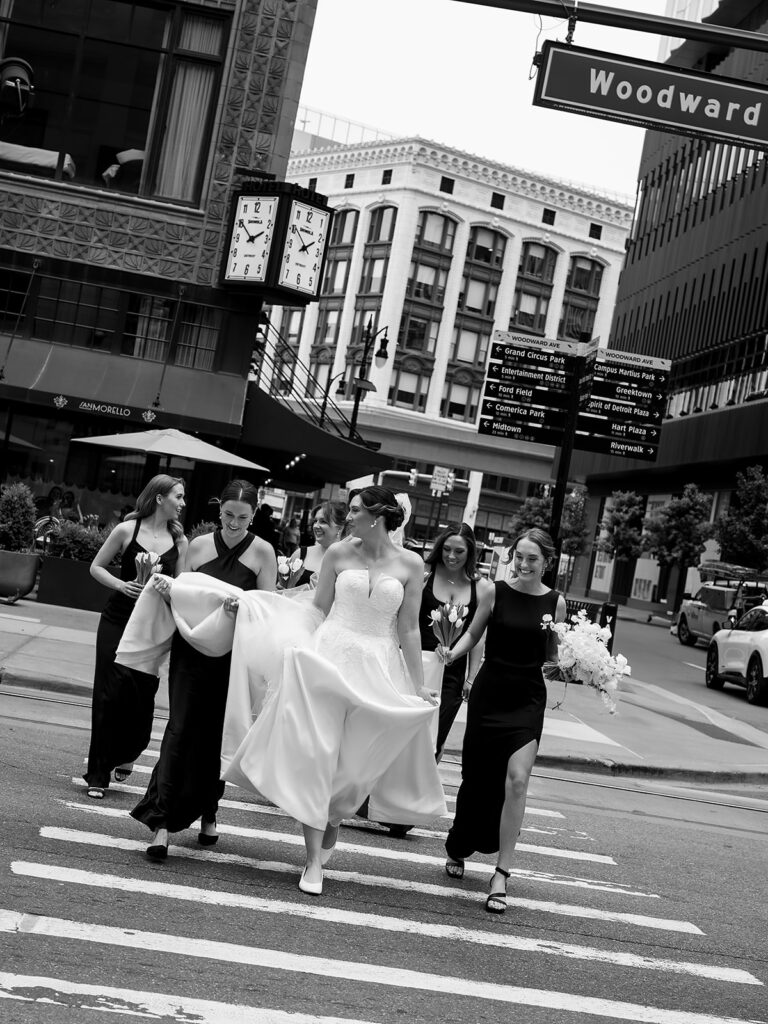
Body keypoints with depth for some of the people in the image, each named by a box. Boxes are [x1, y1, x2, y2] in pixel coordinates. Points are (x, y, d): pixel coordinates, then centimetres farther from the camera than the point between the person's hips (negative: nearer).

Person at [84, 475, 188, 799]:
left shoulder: (179, 541, 4)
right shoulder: (127, 530, -4)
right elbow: (96, 567, 2)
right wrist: (122, 585, -14)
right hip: (118, 620, -2)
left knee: (143, 693, 0)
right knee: (110, 693, -4)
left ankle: (127, 754, 30)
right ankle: (98, 775, 6)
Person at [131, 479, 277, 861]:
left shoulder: (262, 551, -2)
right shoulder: (199, 545, 5)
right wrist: (167, 588, -9)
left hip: (234, 657, -1)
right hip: (191, 650, 1)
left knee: (217, 735, 9)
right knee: (181, 729, -7)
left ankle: (208, 813, 28)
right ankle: (163, 821, -7)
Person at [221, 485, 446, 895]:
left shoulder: (410, 564, -1)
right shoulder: (339, 553, 0)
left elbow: (408, 629, 3)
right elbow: (317, 609, 8)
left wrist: (418, 686, 3)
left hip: (378, 668, 0)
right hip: (328, 657, 0)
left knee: (356, 763, 6)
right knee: (316, 755, -4)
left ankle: (328, 837, 32)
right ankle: (313, 862, 2)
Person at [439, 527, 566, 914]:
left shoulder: (555, 602, 0)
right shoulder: (495, 592, -3)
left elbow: (552, 655, 10)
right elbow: (472, 634, 5)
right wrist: (452, 653, -12)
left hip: (528, 697, 0)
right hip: (489, 690, 0)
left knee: (517, 779, -14)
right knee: (477, 775, 11)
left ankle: (501, 874, -8)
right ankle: (458, 850, 36)